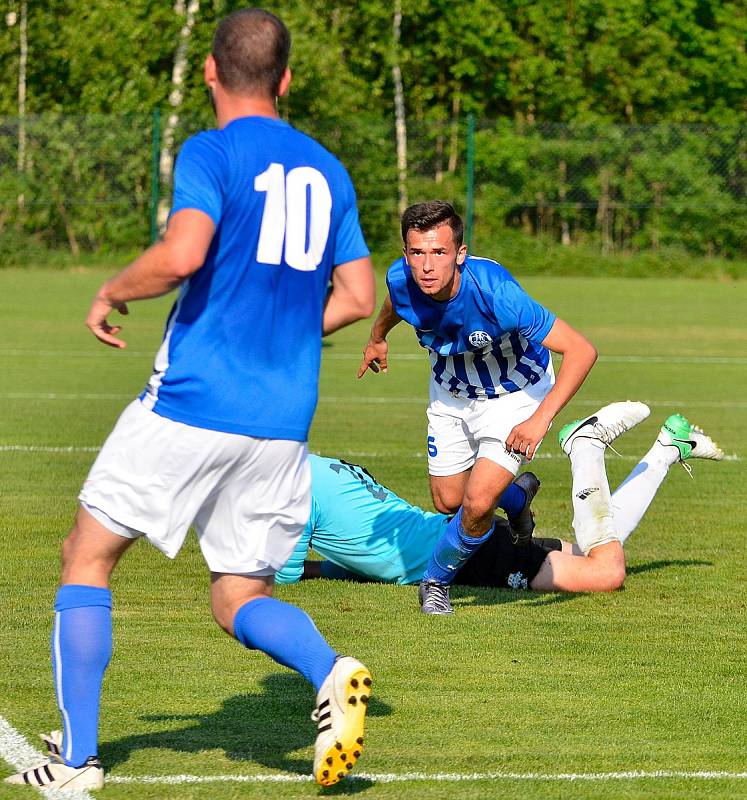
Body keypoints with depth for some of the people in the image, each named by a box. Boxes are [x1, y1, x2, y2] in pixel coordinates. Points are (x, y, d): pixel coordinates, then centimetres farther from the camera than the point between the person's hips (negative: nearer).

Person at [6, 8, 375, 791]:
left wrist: (111, 292, -6)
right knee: (239, 597, 14)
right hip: (282, 424, 5)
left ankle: (77, 757, 8)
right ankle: (330, 672, -18)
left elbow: (181, 254, -24)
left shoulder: (211, 153, -7)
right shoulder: (328, 171, 12)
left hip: (191, 404, -5)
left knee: (87, 556, 11)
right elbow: (356, 296, 12)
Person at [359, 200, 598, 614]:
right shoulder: (400, 278, -24)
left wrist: (540, 419, -45)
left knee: (478, 503, -19)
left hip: (514, 393, -5)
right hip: (450, 393, 5)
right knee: (448, 503, 12)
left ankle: (437, 579, 10)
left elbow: (581, 350, -38)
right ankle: (516, 492, 45)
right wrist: (377, 337, 26)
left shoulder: (493, 292, -39)